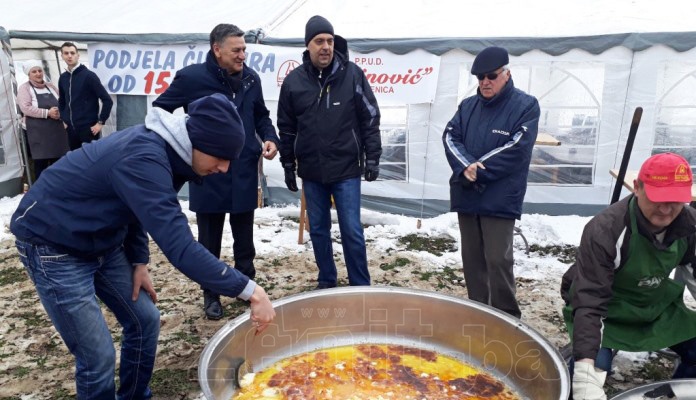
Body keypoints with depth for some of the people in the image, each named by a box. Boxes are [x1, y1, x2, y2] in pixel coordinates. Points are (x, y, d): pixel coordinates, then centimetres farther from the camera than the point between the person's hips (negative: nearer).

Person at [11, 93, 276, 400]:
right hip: (53, 247, -8)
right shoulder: (143, 158, -34)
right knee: (97, 356, -6)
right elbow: (179, 248, -40)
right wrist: (250, 291, -38)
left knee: (144, 320, 10)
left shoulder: (160, 146, -6)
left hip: (101, 242, 8)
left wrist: (138, 262, 2)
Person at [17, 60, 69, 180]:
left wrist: (60, 112, -6)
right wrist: (47, 113, -18)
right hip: (38, 131, -5)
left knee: (57, 160, 8)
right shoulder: (24, 88, 1)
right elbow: (25, 108, -12)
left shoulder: (50, 86, 16)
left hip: (57, 129, 5)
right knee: (41, 161, -4)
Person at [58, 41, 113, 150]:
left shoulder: (88, 75, -9)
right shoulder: (63, 78, 9)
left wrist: (100, 122, -12)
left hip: (88, 128, -6)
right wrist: (64, 119, 15)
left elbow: (107, 100, -12)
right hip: (71, 128, 6)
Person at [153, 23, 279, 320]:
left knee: (244, 238, 15)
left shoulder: (251, 79, 2)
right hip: (207, 174, -3)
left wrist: (270, 138, -2)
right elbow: (159, 110, 2)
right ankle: (211, 294, 29)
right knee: (210, 240, 11)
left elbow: (261, 116, 16)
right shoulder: (192, 77, -9)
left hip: (244, 173, 3)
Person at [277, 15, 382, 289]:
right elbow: (286, 128, 9)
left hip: (346, 169, -3)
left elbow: (370, 119, -1)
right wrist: (288, 165, 9)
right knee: (318, 230, 12)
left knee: (352, 231, 0)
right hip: (311, 171, 3)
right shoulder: (294, 80, 1)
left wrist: (372, 158, -4)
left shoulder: (352, 74, -5)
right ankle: (326, 282, 29)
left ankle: (361, 287, 16)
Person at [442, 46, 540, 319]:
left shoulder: (526, 105, -2)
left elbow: (515, 148, -13)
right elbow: (450, 137, 1)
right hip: (466, 196, 5)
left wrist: (478, 170, -14)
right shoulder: (467, 105, 12)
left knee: (498, 260, -6)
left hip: (500, 199, -5)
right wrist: (466, 166, -17)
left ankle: (507, 317, 12)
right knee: (471, 257, 12)